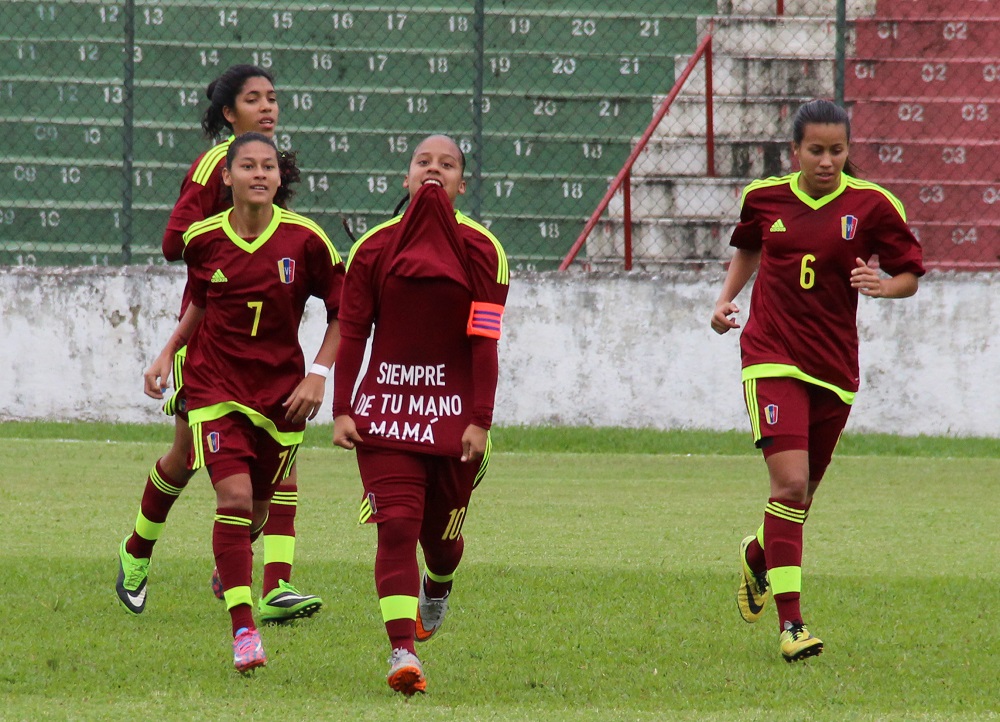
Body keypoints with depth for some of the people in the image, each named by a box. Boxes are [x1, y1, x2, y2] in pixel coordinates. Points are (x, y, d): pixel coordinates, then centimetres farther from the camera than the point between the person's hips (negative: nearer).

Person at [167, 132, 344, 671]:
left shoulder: (305, 240, -8)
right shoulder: (203, 241, -3)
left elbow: (343, 312, 0)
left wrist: (319, 375, -9)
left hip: (281, 392, 1)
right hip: (215, 385, -1)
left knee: (258, 506, 13)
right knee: (234, 496, -17)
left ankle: (228, 568, 50)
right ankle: (244, 631, -17)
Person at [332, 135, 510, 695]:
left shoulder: (481, 250, 0)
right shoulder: (375, 248, 4)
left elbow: (485, 342, -2)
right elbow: (351, 333, 5)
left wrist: (481, 421, -8)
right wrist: (342, 410, -3)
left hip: (454, 410, 0)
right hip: (385, 406, 0)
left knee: (441, 530, 10)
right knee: (397, 525, -14)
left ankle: (438, 587, 47)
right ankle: (403, 653, -19)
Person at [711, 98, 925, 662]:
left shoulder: (872, 205, -3)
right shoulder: (765, 197, 3)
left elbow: (911, 275, 4)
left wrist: (881, 285, -18)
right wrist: (728, 298, 10)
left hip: (834, 367, 1)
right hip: (772, 357, -1)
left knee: (803, 490, 13)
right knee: (791, 482, -18)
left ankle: (758, 556, 49)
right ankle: (791, 623, -17)